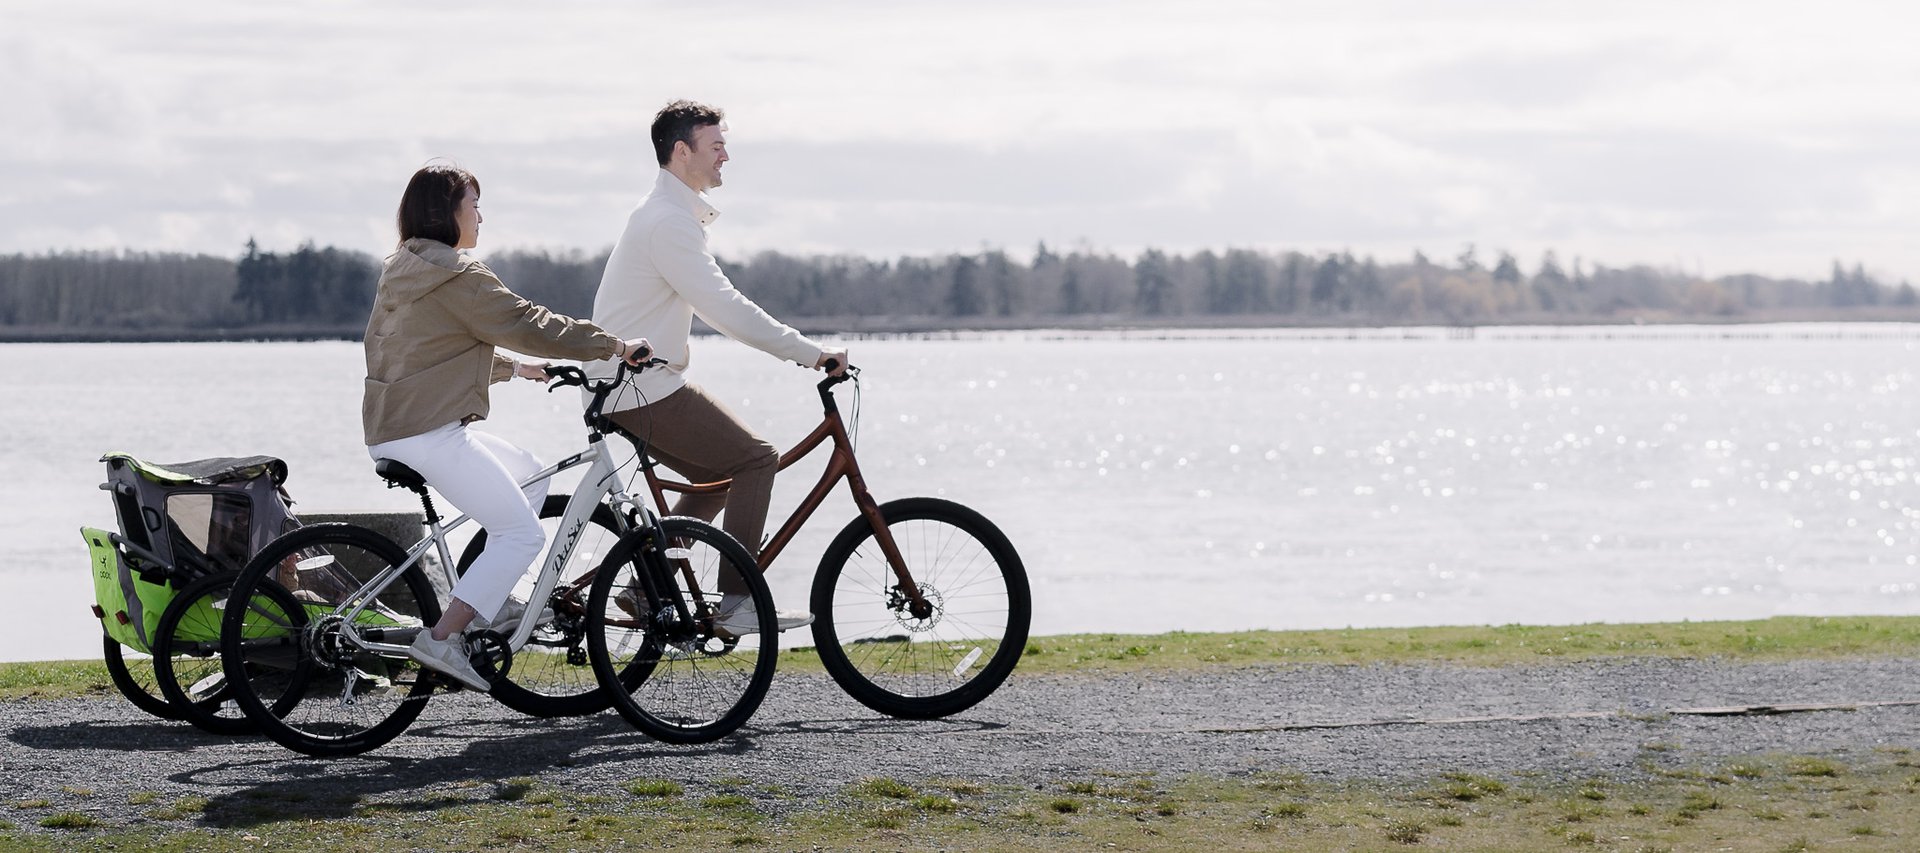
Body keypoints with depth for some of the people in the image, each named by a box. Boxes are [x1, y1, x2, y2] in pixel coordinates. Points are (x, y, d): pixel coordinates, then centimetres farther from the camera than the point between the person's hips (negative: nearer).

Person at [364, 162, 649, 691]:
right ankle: (442, 639, -16)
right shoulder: (455, 274, -12)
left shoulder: (401, 270, 19)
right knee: (523, 532, -9)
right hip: (429, 433, -10)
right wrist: (616, 346, -3)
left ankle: (490, 605, 16)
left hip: (389, 429, 10)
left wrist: (516, 369, 34)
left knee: (530, 477, 21)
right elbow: (527, 324, -12)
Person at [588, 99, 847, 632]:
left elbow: (717, 304, 22)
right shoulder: (669, 221, -19)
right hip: (644, 389, -10)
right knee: (756, 459, -10)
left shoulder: (677, 213, 16)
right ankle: (737, 602, -11)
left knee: (717, 475, 17)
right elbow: (723, 308, -24)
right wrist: (808, 352, -21)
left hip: (629, 382, 10)